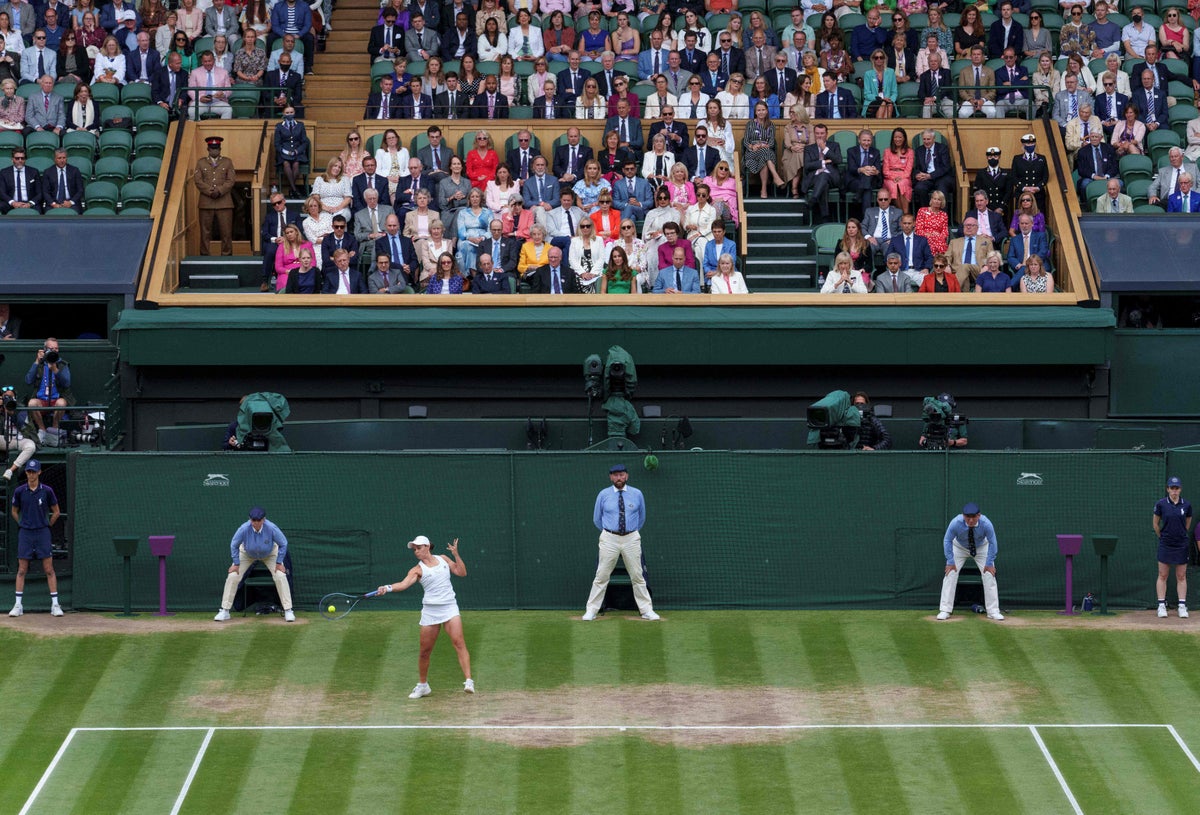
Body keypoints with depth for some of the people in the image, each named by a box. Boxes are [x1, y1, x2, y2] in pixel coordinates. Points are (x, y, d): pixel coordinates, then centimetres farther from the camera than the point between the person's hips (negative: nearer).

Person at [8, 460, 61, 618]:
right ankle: (18, 605, 5)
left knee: (49, 569, -3)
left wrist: (46, 526, 7)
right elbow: (14, 512, 15)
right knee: (22, 570, 2)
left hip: (43, 533, -1)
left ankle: (55, 604, -1)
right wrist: (23, 525, 9)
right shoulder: (19, 491, 0)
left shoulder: (47, 491, -3)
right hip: (25, 534, 1)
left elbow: (56, 512, 9)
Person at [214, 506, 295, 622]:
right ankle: (224, 611, 0)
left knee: (280, 576, -16)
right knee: (233, 576, -11)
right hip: (247, 554, 0)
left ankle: (288, 611, -5)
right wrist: (236, 563, -14)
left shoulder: (271, 528, -36)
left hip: (270, 554, 0)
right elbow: (234, 545, -16)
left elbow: (283, 544, -19)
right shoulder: (244, 529, -35)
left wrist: (279, 562, -18)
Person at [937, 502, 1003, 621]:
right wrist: (950, 561, -21)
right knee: (950, 574, -11)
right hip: (959, 548, 0)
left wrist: (989, 563, -20)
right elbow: (947, 540, -19)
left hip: (981, 548, 0)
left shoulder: (986, 524, -34)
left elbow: (992, 543, -20)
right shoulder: (956, 523, -35)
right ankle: (945, 610, -6)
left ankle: (993, 611, -2)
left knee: (989, 575, -9)